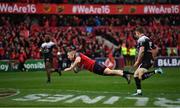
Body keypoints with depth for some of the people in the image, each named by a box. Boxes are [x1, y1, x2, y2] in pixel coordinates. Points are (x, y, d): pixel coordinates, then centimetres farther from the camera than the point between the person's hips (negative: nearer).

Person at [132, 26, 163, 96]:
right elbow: (156, 49, 25)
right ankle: (139, 91, 8)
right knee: (136, 75, 10)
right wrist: (152, 58, 28)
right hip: (150, 60, 10)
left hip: (146, 61, -10)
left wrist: (137, 61, -16)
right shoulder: (147, 39, 21)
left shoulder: (141, 39, -9)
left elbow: (142, 51, -20)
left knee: (141, 76, -20)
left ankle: (156, 71, -17)